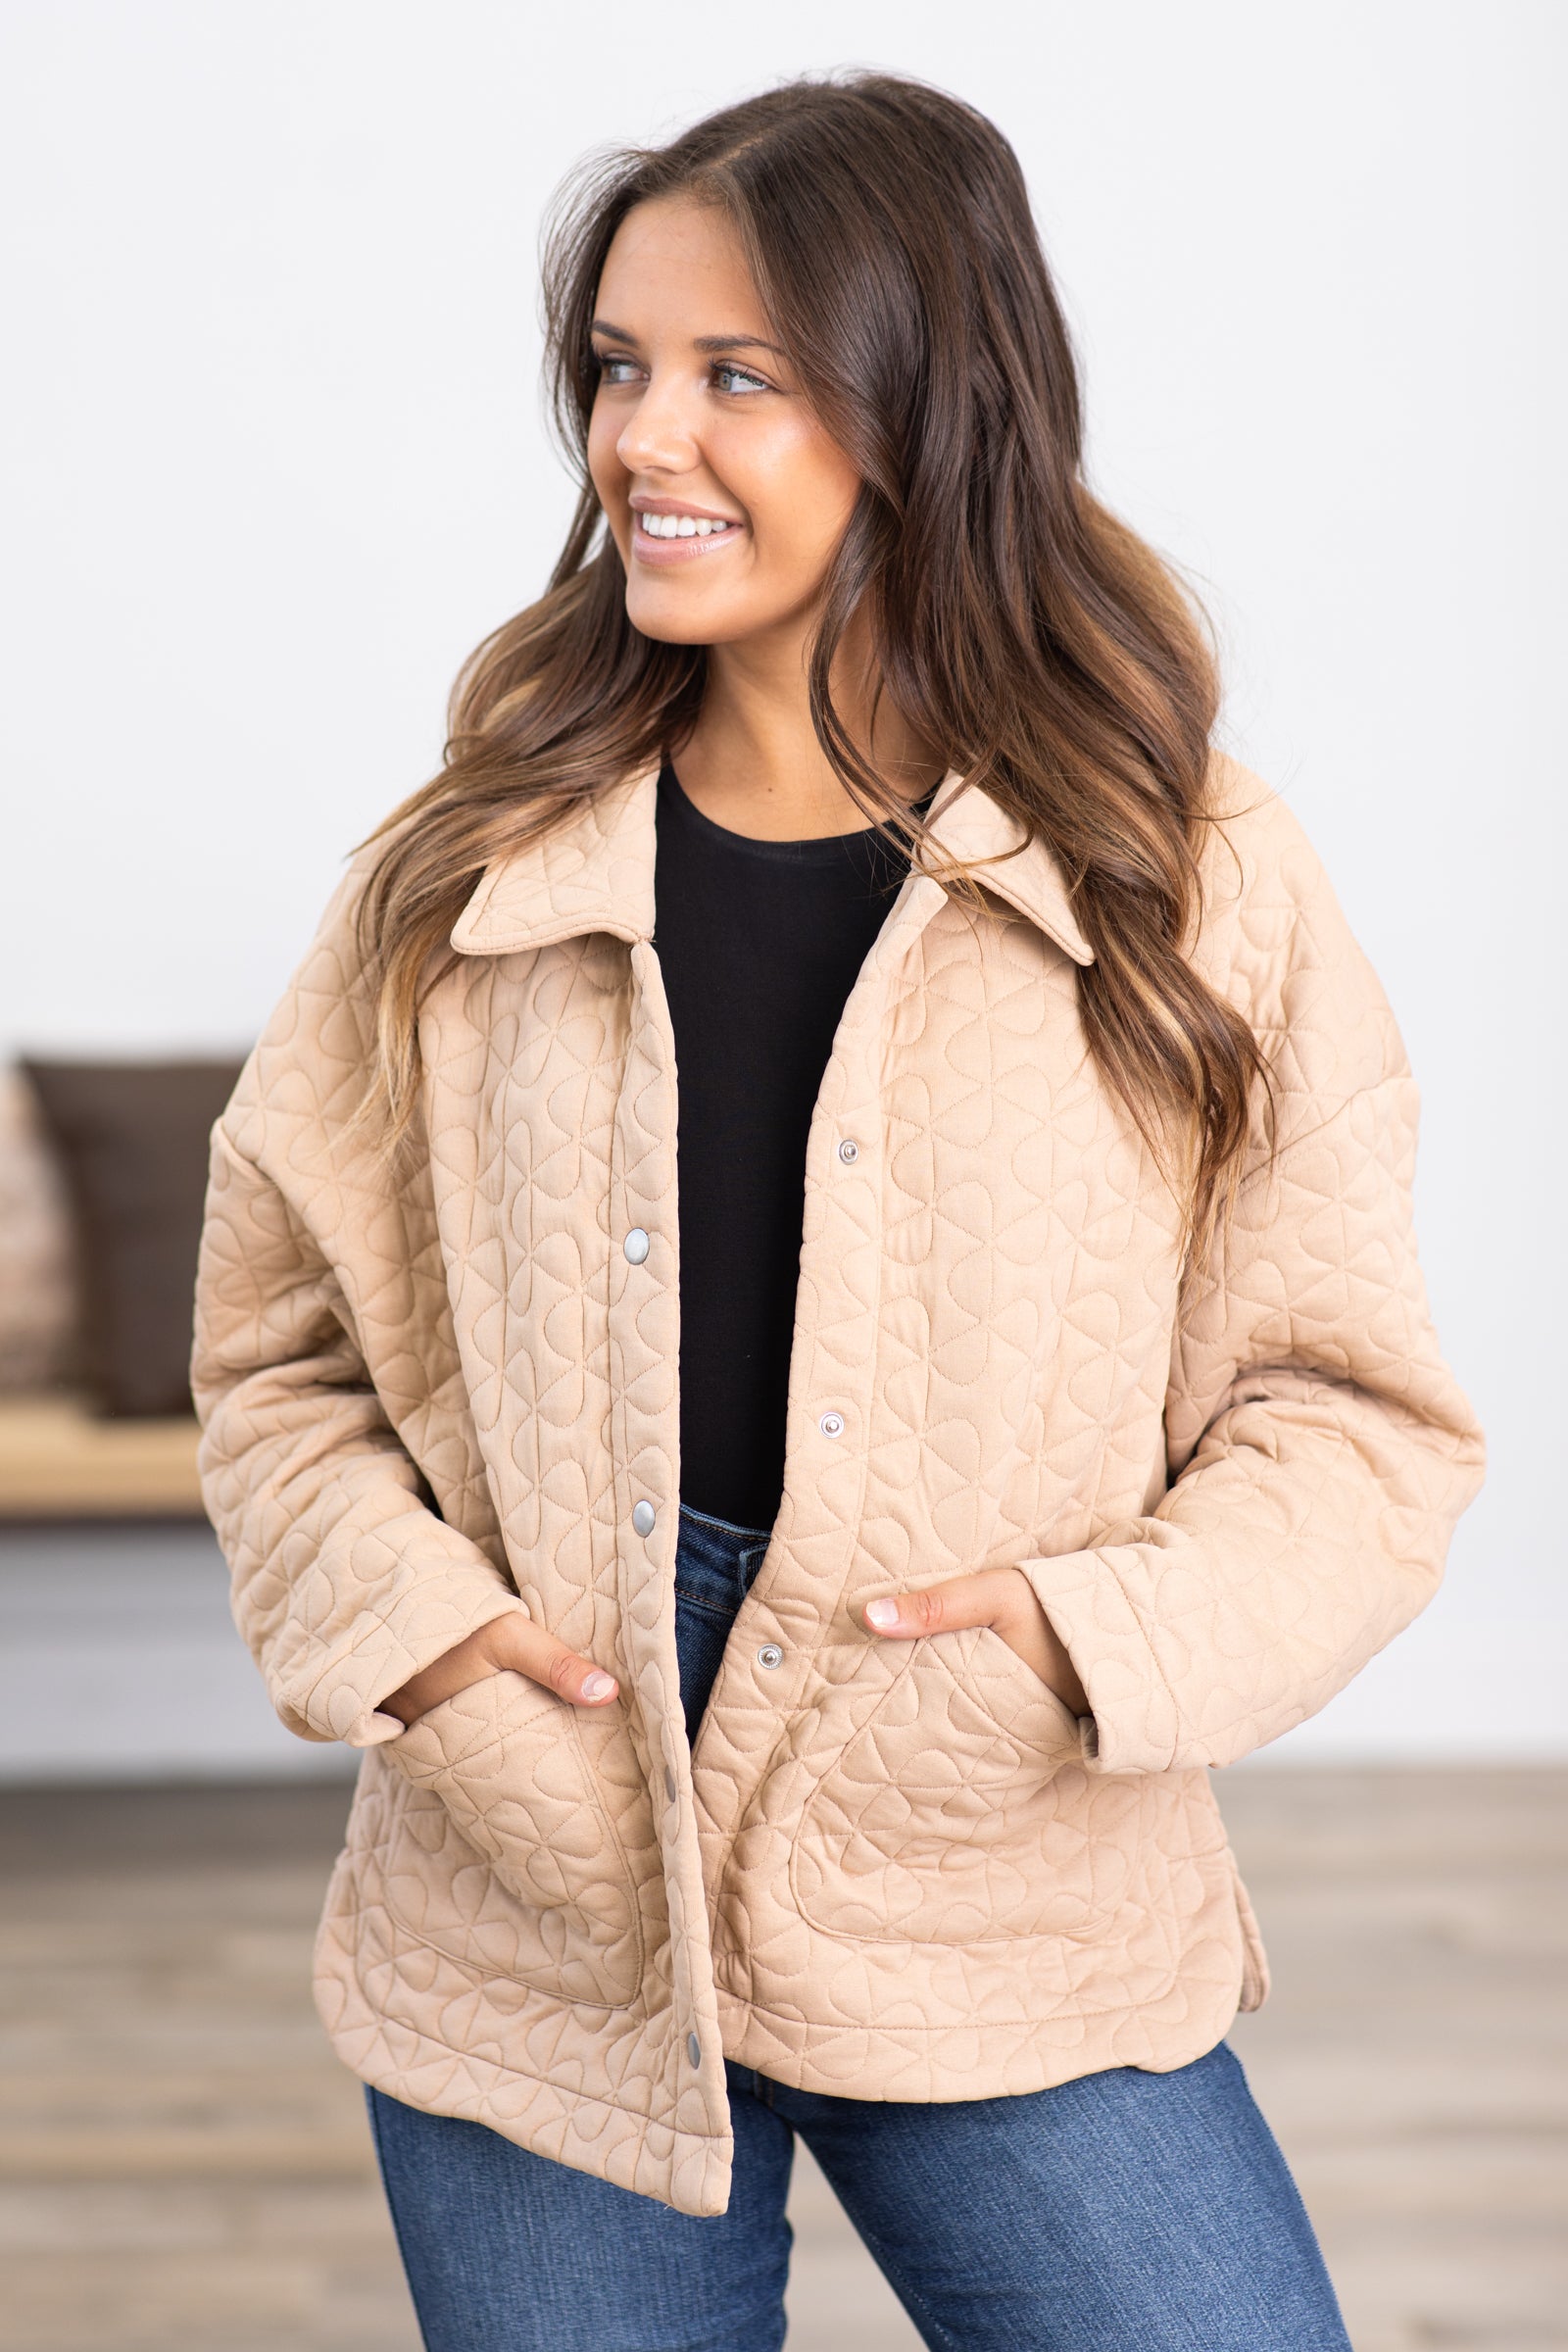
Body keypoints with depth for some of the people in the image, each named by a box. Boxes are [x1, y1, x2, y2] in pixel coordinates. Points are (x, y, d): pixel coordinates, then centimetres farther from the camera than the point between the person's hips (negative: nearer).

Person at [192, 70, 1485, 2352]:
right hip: (529, 1952, 2)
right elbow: (281, 1350, 10)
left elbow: (1352, 1406, -1)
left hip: (1017, 1955, -1)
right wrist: (402, 1621, -8)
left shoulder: (1192, 884, -3)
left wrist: (1107, 1637, -17)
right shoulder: (457, 888, 2)